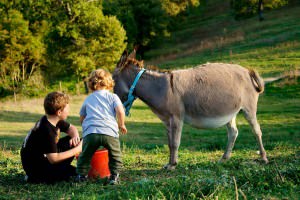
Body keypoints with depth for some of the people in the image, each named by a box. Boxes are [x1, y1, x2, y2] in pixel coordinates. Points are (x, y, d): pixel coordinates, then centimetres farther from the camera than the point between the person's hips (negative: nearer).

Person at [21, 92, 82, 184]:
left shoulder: (55, 121, -2)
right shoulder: (47, 131, -29)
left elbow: (71, 128, 17)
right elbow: (54, 159, -29)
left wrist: (75, 136, -8)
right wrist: (76, 150, -23)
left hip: (45, 157, 10)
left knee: (72, 141, 4)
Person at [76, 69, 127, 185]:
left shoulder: (88, 99, 23)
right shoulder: (113, 97, 14)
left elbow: (82, 118, 29)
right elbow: (120, 111, -2)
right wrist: (121, 125, 13)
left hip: (90, 132, 2)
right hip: (109, 132, -1)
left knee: (85, 155, 18)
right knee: (115, 155, 16)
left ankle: (81, 175, 17)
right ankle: (114, 176, 8)